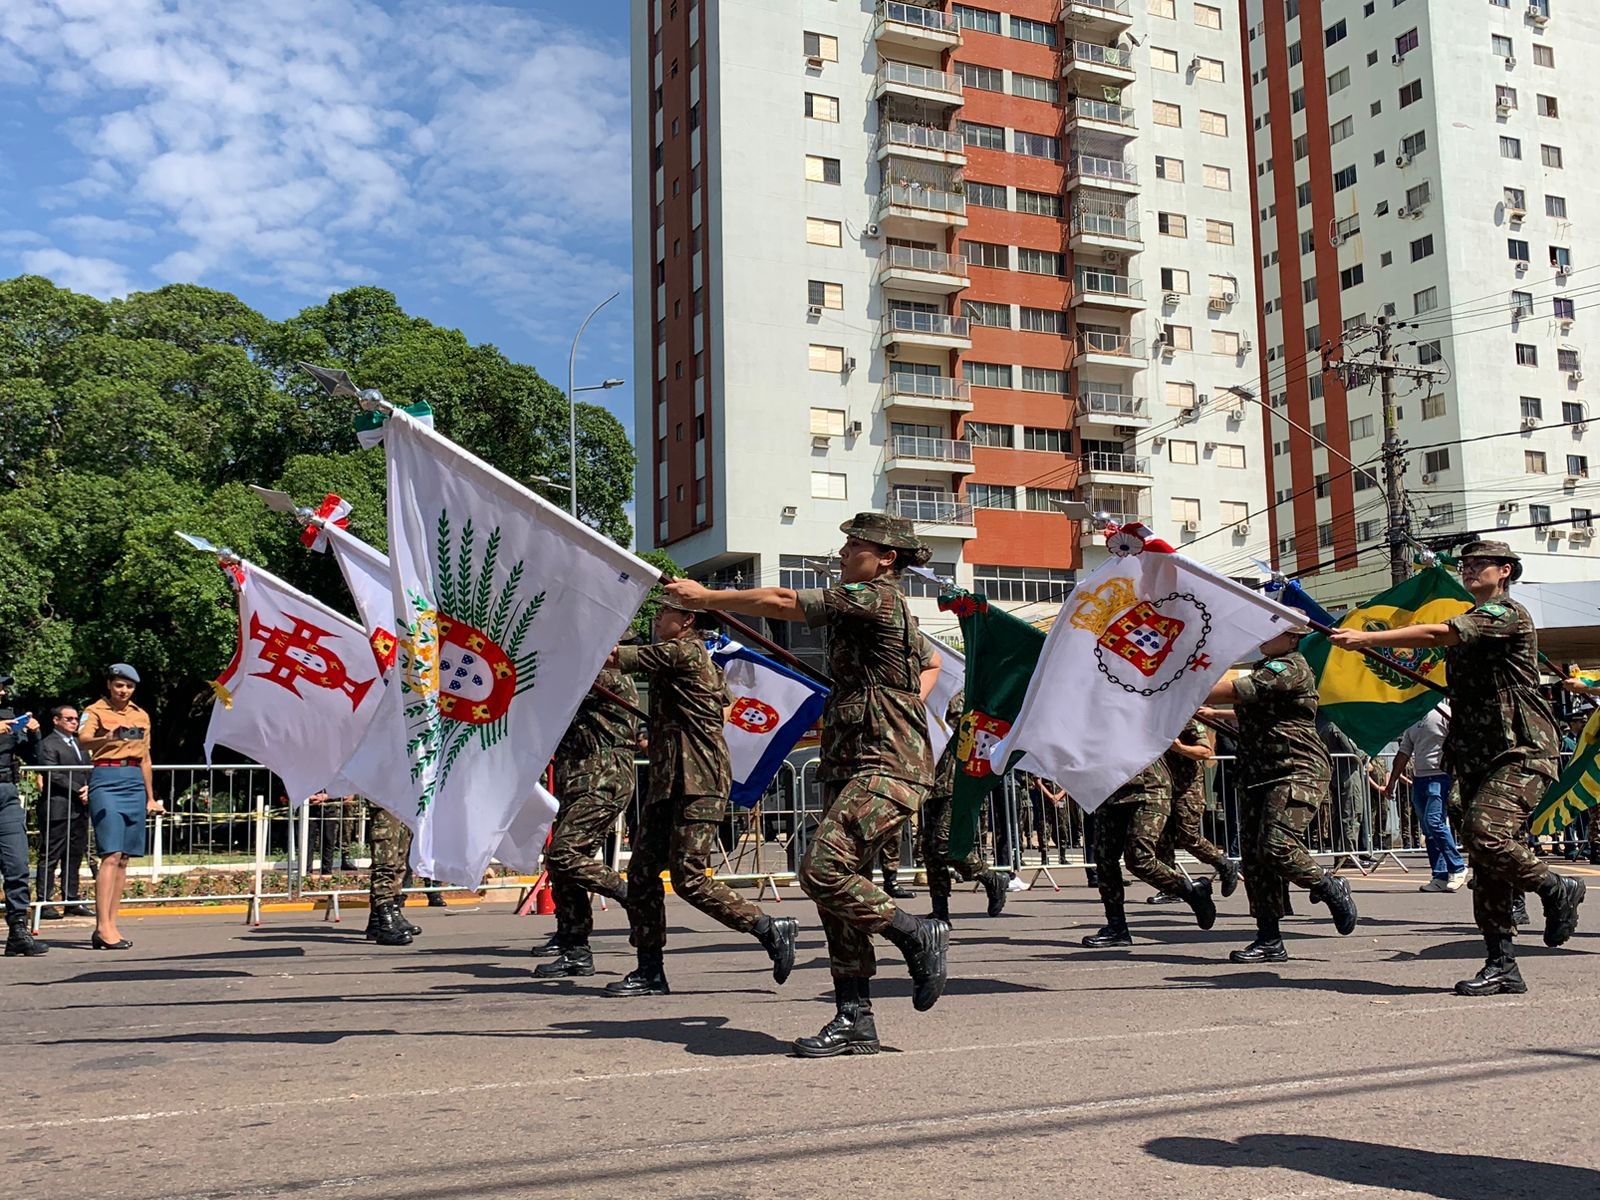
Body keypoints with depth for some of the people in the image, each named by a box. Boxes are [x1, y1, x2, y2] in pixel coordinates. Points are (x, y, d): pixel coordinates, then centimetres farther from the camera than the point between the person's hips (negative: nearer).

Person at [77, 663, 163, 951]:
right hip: (106, 780, -6)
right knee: (111, 855, -14)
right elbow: (83, 739, -21)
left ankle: (110, 925, 9)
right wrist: (107, 738, -43)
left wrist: (151, 798, 22)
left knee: (124, 858, 5)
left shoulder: (141, 716, 17)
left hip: (134, 783, 6)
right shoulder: (95, 711, 0)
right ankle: (103, 928, -16)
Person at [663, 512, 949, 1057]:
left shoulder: (876, 598, -8)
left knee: (822, 869, -22)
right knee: (836, 881, 5)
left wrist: (706, 597, -2)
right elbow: (931, 663, 40)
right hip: (853, 767, 10)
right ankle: (854, 1020, 8)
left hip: (885, 770, -10)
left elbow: (783, 602, -10)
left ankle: (919, 935, -2)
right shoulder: (892, 612, 22)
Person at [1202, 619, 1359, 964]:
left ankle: (1331, 889, 6)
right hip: (1259, 775, 10)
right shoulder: (1265, 668, 20)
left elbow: (1229, 691, -18)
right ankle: (1269, 941, 8)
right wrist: (1213, 713, 33)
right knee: (1253, 854, 3)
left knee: (1276, 847, -22)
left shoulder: (1290, 668, -12)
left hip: (1297, 772, -10)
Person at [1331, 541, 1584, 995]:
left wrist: (1365, 638, -24)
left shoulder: (1506, 614, -9)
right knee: (1485, 870, 4)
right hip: (1477, 757, 8)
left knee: (1488, 834, -26)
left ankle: (1557, 890, 1)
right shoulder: (1469, 624, 20)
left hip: (1522, 753, -8)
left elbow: (1434, 635, -21)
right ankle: (1502, 967, 7)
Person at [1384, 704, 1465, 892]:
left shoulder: (1444, 714, -3)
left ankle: (1458, 868, -4)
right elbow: (1404, 752, 22)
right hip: (1419, 779, 8)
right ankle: (1440, 877, 7)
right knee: (1428, 830, 5)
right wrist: (1392, 781, 21)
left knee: (1434, 822, -17)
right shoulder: (1412, 719, 20)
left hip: (1440, 778, -7)